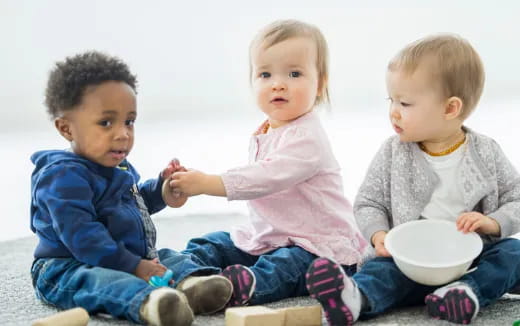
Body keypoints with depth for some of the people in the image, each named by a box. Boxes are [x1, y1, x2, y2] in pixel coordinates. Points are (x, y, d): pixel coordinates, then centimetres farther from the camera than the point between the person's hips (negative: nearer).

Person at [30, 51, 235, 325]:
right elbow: (81, 236, -26)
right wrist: (132, 266, -29)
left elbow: (135, 202, 35)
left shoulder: (119, 168, 15)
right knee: (101, 280, -37)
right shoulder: (64, 177, -18)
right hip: (67, 269, -9)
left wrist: (163, 188, 14)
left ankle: (190, 283, -40)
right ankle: (146, 301, -69)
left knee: (171, 258, -5)